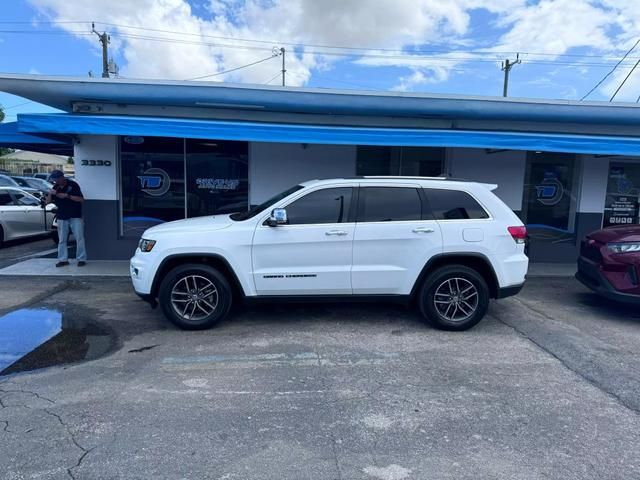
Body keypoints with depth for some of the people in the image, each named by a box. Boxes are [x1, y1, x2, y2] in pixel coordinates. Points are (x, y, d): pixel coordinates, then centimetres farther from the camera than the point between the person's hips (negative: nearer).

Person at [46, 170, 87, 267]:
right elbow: (48, 201, 7)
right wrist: (50, 194, -13)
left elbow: (81, 199, -14)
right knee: (61, 240, 6)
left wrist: (67, 195, -22)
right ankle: (63, 259, 12)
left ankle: (81, 259, 1)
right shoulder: (55, 187, 7)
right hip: (62, 217, 5)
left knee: (79, 238, -4)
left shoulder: (73, 185, -7)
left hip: (75, 216, -5)